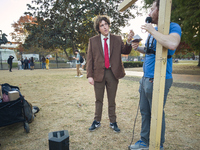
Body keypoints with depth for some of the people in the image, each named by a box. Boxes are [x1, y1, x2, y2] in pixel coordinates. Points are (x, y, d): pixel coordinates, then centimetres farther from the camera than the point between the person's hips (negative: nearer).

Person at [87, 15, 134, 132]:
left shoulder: (117, 39, 4)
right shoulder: (93, 41, 1)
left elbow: (125, 52, -2)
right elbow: (90, 59, -1)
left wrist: (128, 41, -21)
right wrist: (90, 75, -7)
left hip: (113, 73, 0)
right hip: (98, 73, 0)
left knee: (112, 100, 13)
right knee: (99, 100, 13)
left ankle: (113, 122, 29)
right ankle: (97, 121, 30)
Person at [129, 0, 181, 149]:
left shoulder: (173, 27, -9)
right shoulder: (154, 30, 15)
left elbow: (172, 44, -31)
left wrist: (152, 31, -19)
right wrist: (138, 48, 8)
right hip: (146, 79, 8)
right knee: (144, 112, 15)